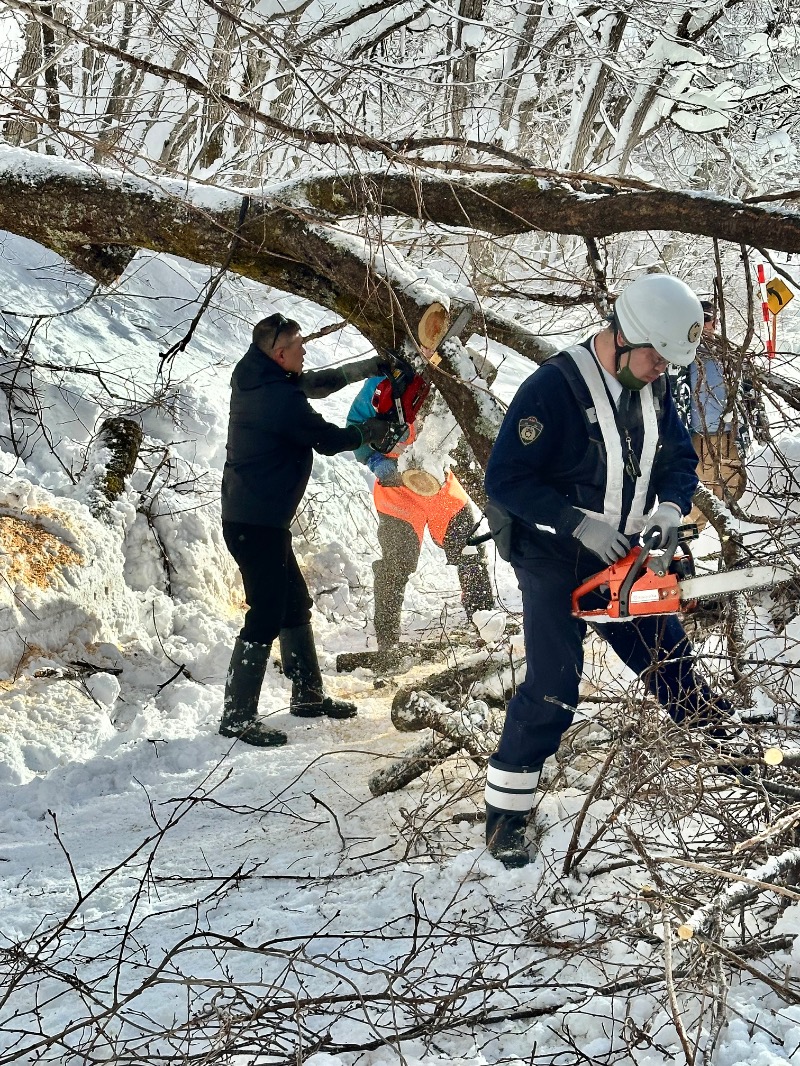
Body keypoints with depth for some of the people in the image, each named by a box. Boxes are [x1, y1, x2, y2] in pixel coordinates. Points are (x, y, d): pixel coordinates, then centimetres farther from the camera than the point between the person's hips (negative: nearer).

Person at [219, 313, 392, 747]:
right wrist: (371, 431, 9)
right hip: (258, 523, -10)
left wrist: (368, 368, 16)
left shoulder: (254, 379, 5)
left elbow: (312, 383, 20)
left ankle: (308, 694, 30)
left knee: (295, 604, 19)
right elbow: (328, 439, -10)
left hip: (256, 519, 10)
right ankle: (238, 715, -3)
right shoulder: (282, 399, -22)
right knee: (266, 616, -6)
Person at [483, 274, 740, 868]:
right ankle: (506, 813, 0)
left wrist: (670, 507, -13)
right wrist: (580, 524, -27)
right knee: (553, 689, -9)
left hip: (621, 557, 6)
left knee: (672, 662, 16)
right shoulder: (553, 388, -23)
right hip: (554, 564, -6)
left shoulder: (653, 389, -1)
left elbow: (680, 460, 8)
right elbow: (505, 480, -23)